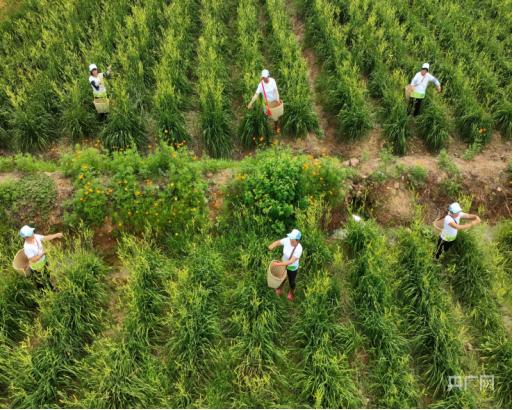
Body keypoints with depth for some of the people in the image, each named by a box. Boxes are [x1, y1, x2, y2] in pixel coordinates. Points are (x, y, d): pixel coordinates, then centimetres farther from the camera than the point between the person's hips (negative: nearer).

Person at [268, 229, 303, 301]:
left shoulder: (299, 249, -40)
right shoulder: (287, 240, -27)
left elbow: (290, 262, -38)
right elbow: (278, 242, -9)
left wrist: (278, 264, -43)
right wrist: (272, 246, -32)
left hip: (293, 268, -4)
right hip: (284, 264, 4)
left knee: (291, 282, 24)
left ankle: (291, 293, 58)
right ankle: (279, 289, 62)